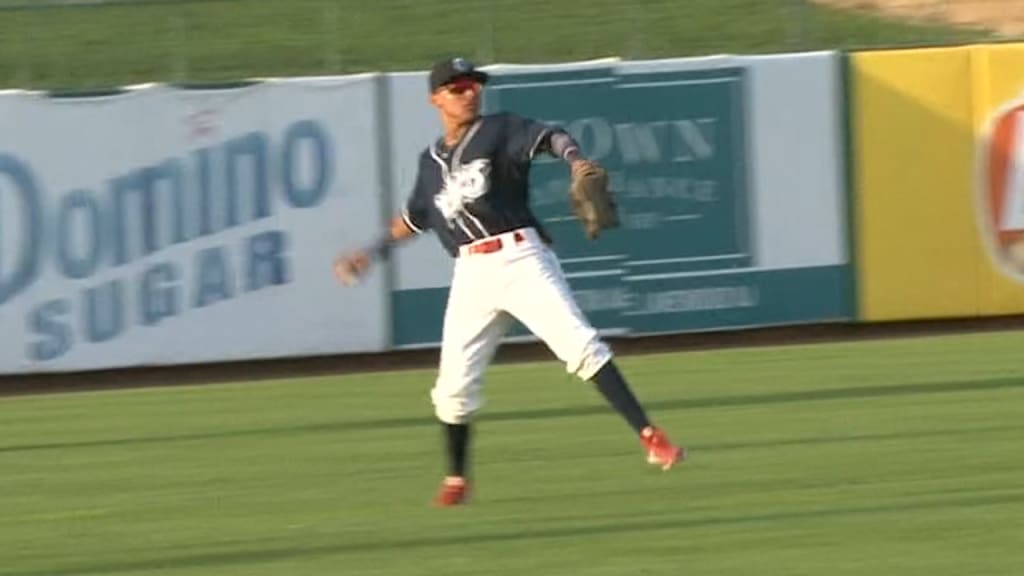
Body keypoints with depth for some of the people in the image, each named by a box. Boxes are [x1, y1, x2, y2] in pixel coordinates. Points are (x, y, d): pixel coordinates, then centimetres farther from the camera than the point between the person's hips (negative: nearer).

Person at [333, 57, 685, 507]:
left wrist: (574, 160, -35)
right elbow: (414, 218, 32)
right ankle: (456, 479, 22)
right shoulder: (432, 161, 18)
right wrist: (372, 254, 28)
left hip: (521, 260, -4)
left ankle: (649, 436, -21)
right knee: (455, 384, 2)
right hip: (471, 274, 4)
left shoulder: (500, 131, 4)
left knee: (579, 343, -19)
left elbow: (549, 137, -14)